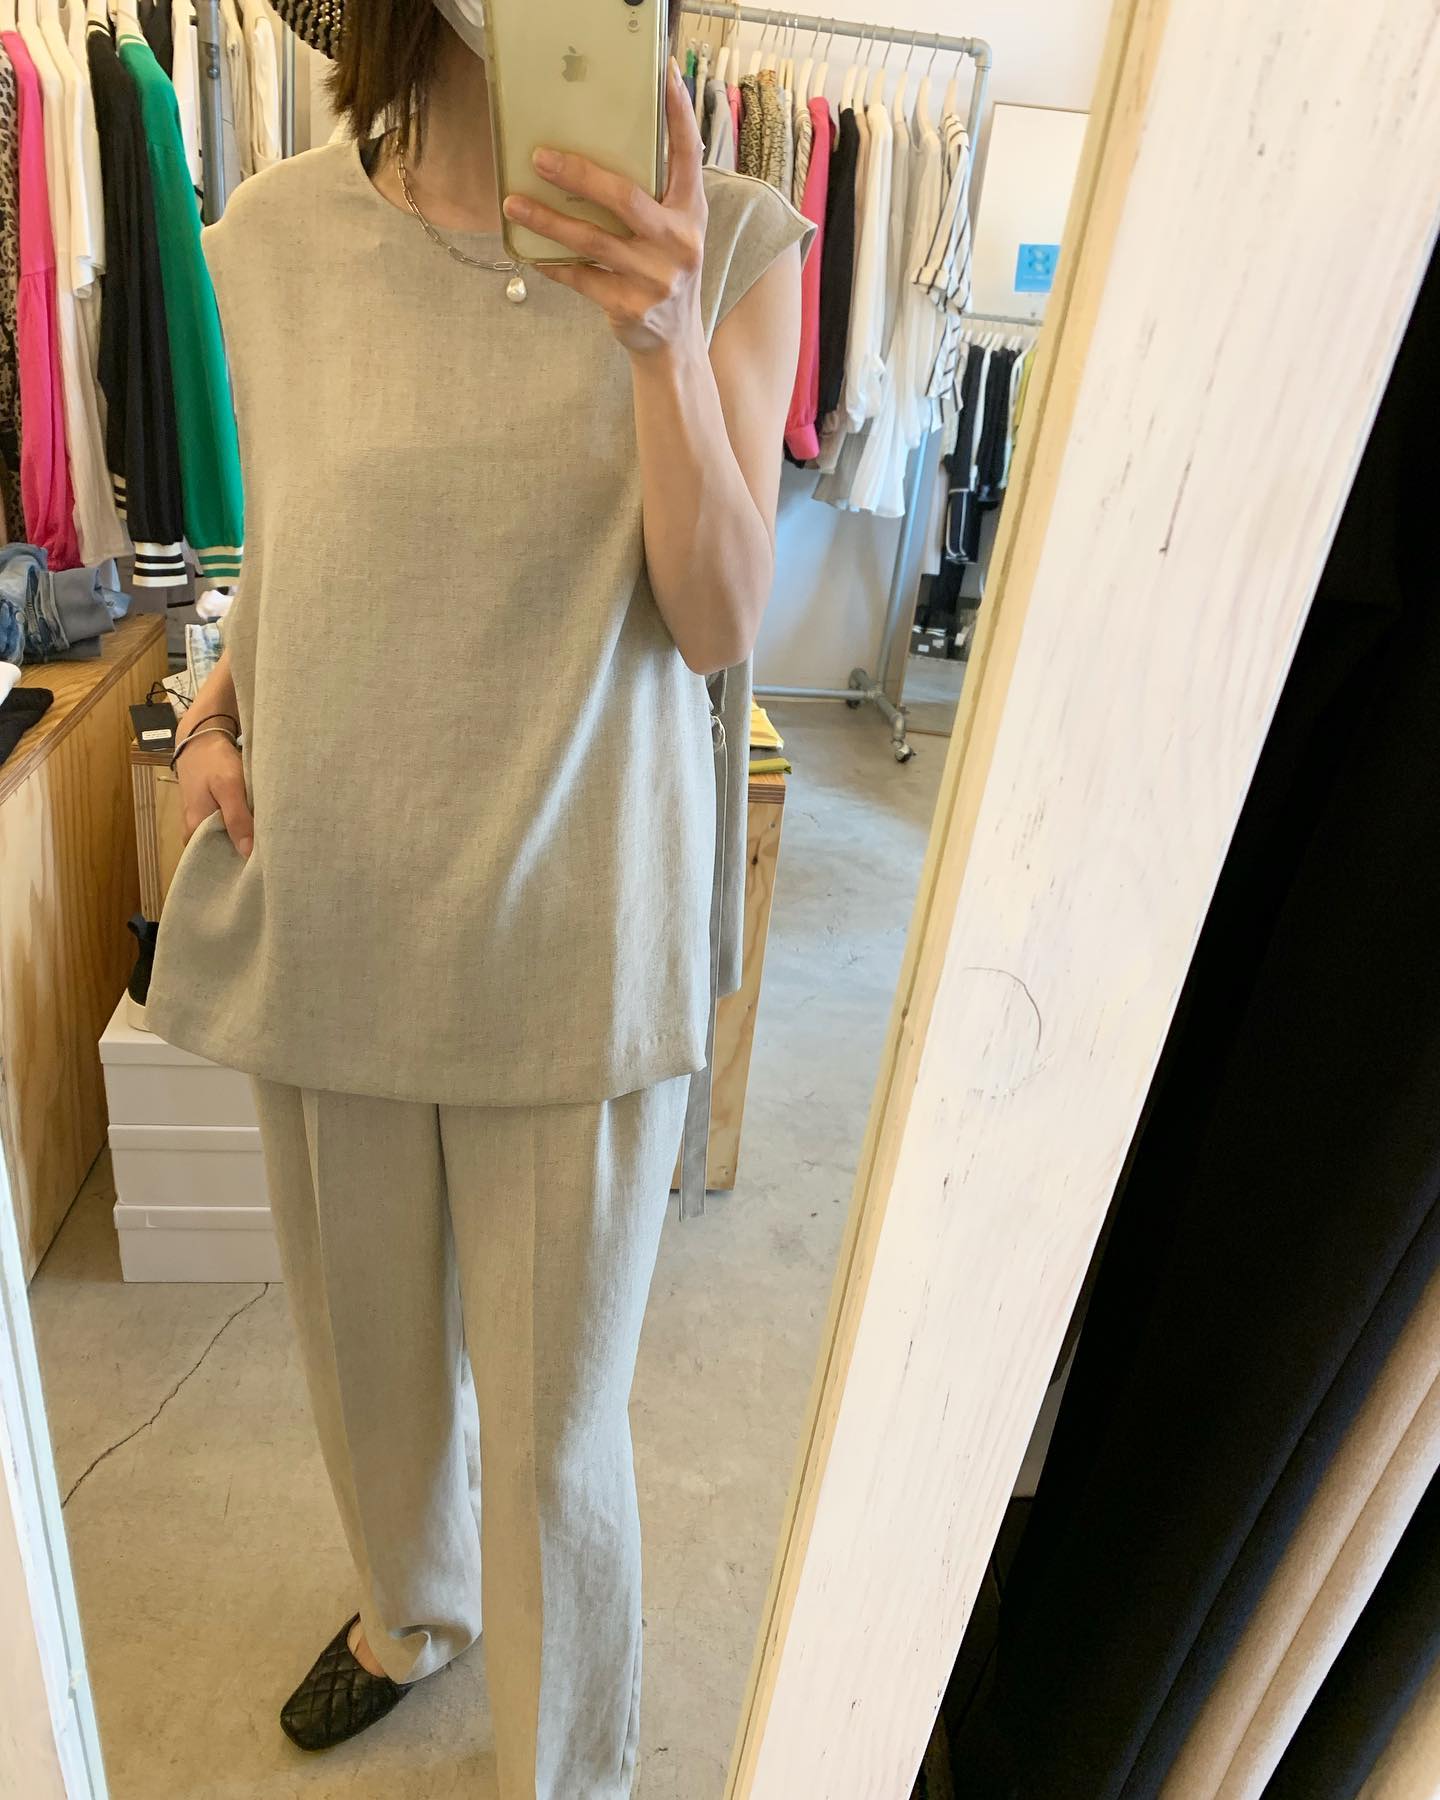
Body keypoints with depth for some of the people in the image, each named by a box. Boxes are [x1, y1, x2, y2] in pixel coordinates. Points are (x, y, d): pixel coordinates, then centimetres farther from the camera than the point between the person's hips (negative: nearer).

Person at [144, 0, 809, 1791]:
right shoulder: (274, 238, 2)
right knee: (365, 1341, 23)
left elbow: (717, 623, -11)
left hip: (570, 931, -3)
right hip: (326, 899, 4)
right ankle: (410, 1606, 58)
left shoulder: (733, 244, -4)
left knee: (554, 1426, 9)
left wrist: (664, 338, -24)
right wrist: (217, 704, -4)